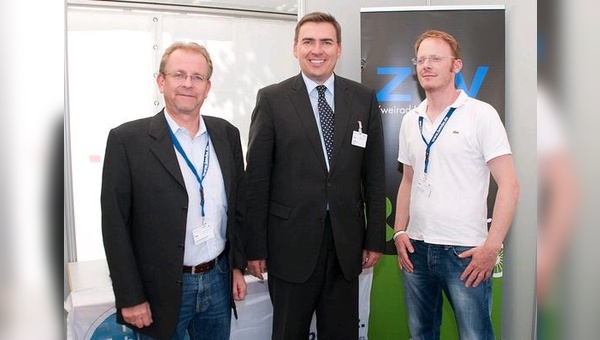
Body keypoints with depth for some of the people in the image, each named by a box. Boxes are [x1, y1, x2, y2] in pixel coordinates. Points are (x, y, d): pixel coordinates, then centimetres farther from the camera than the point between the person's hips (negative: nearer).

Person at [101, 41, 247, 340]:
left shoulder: (227, 134, 2)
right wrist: (130, 298, -10)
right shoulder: (127, 139, -10)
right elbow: (115, 224, -10)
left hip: (219, 281, 4)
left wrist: (238, 265, 8)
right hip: (161, 290, -3)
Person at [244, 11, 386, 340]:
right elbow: (256, 178, -4)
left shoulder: (364, 99, 4)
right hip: (291, 242, -2)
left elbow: (374, 175, 6)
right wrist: (255, 247, -5)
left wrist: (375, 238, 5)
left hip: (346, 241, 2)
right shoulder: (272, 99, -3)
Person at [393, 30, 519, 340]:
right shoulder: (410, 120, 9)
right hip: (416, 248, 5)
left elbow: (509, 184, -9)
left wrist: (491, 247, -14)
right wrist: (399, 232, 6)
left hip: (464, 251, -5)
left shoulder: (481, 114, -6)